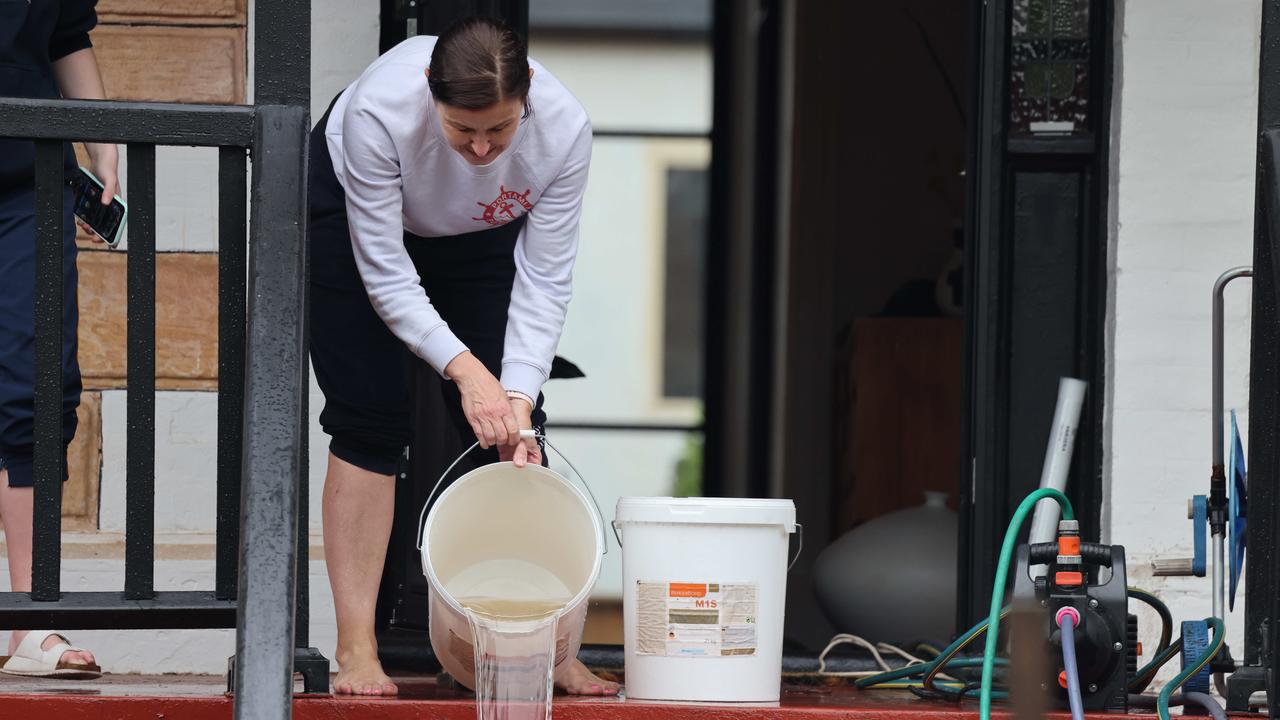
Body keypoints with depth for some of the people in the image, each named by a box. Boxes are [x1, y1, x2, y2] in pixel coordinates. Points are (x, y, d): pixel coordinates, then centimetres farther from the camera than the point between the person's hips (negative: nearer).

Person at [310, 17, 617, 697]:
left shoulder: (563, 128, -34)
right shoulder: (379, 110, -41)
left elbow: (543, 282, -23)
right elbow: (384, 275, -31)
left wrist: (518, 393, -32)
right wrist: (462, 367, -38)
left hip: (480, 234, 2)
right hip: (349, 211, -2)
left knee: (507, 429, -7)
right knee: (369, 420, -11)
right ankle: (356, 651, -9)